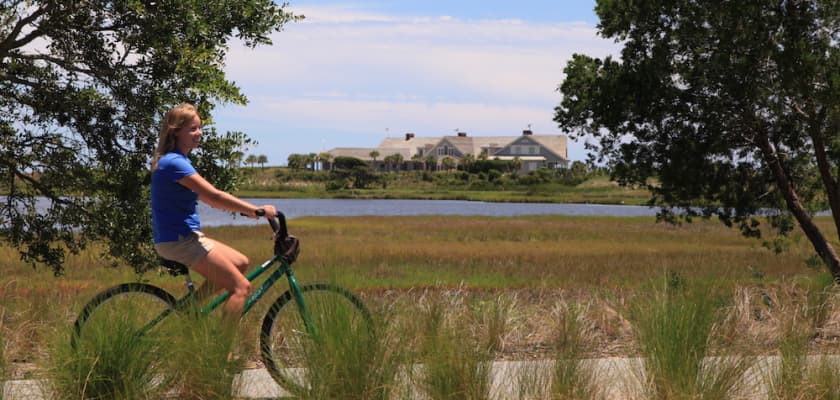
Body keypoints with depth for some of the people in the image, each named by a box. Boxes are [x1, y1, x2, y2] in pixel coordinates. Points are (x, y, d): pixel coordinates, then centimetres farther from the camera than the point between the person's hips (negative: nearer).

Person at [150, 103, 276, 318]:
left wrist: (245, 209, 8)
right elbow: (214, 197, -23)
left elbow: (207, 198, 17)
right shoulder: (174, 163, -17)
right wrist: (256, 210, -22)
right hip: (179, 241, -10)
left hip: (185, 237, 10)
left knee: (241, 263, 16)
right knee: (241, 287, -10)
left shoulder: (179, 160, 15)